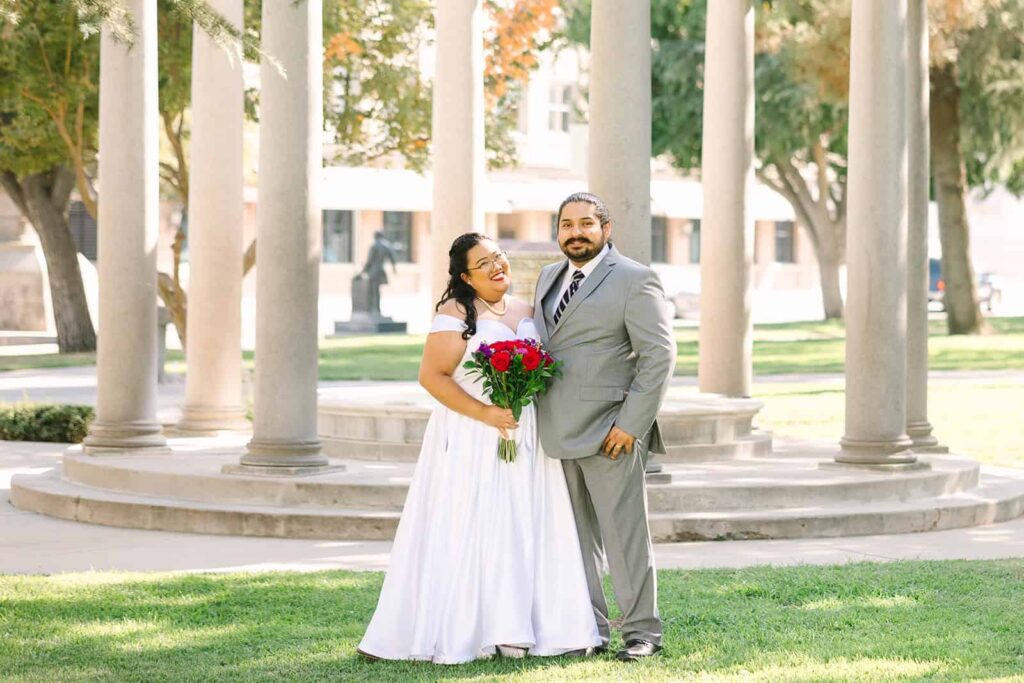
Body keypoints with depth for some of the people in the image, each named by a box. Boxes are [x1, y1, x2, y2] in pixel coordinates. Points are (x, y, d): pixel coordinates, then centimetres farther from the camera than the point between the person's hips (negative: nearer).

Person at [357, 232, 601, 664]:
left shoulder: (527, 313, 13)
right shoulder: (456, 313, -6)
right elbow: (431, 376, -13)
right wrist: (485, 413, -19)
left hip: (526, 441, 6)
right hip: (469, 442, -6)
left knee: (525, 532, 5)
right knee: (465, 533, -5)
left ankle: (513, 630, 11)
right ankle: (452, 632, 2)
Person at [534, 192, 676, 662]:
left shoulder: (634, 280, -6)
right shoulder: (549, 277, 16)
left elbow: (659, 355, -10)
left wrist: (631, 424, -16)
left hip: (609, 433, -7)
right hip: (558, 433, 7)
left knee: (625, 533, -3)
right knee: (576, 536, 10)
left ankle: (642, 630, 5)